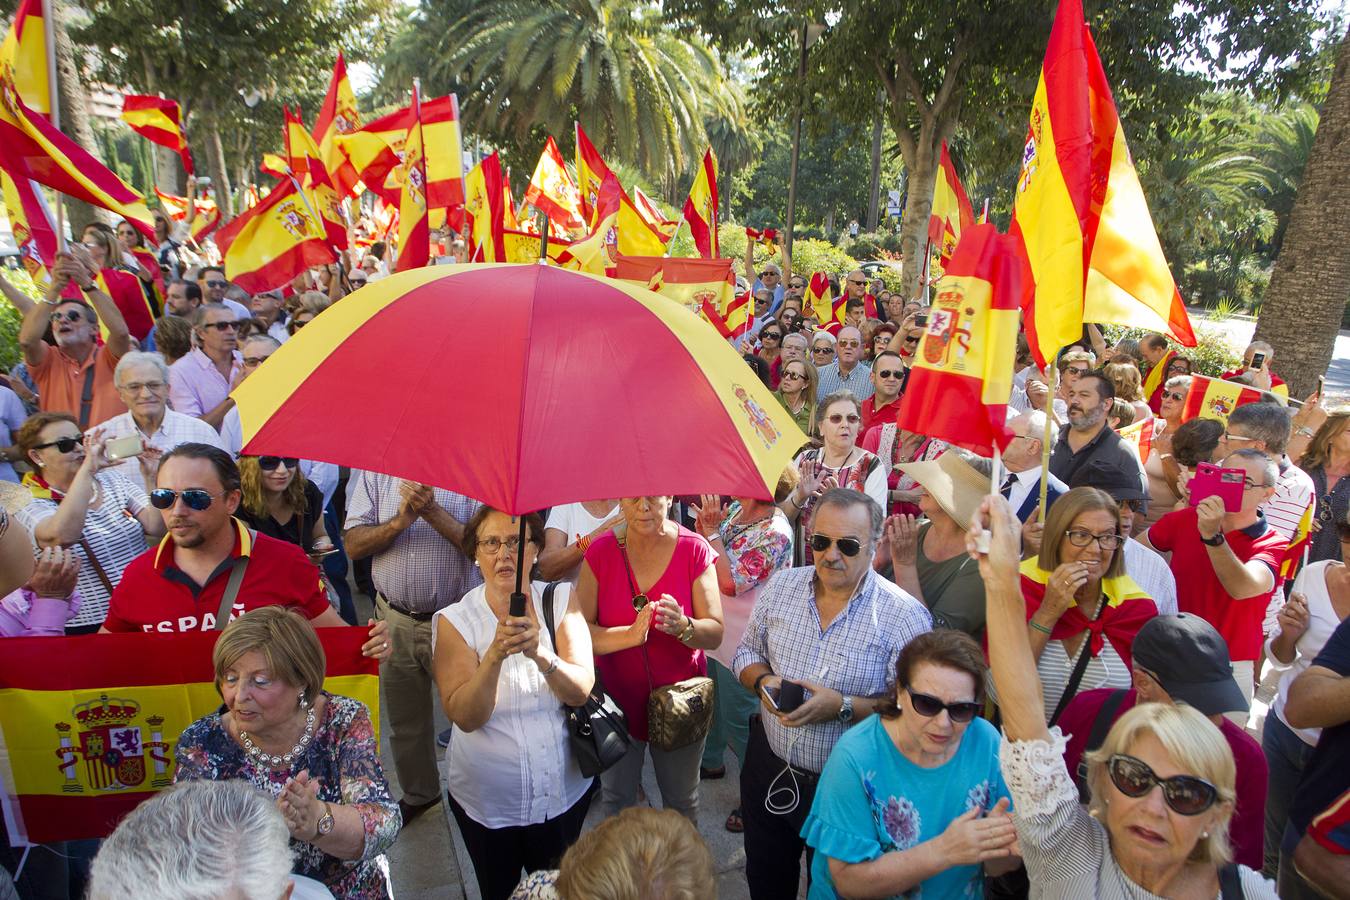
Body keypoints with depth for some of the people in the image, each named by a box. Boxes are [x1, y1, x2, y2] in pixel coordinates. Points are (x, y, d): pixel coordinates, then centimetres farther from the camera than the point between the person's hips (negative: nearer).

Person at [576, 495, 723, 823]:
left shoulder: (694, 549, -13)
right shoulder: (601, 551, -11)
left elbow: (715, 633, -13)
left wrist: (683, 626, -34)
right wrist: (631, 635, -31)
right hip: (617, 697, 1)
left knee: (682, 802, 20)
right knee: (616, 800, 23)